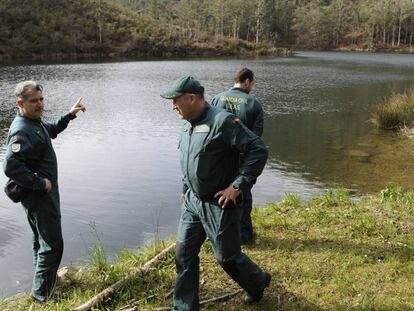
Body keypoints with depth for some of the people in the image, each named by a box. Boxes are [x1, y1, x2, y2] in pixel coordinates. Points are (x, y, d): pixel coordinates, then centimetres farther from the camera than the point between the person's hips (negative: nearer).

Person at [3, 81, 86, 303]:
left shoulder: (35, 122, 6)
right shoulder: (22, 131, -25)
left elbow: (52, 130, 28)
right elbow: (10, 166, -34)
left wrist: (70, 115, 17)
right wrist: (41, 183, -26)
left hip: (43, 193, 10)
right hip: (39, 196, -10)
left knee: (41, 240, 24)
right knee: (52, 244, -4)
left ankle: (43, 280, 42)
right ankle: (42, 295, 8)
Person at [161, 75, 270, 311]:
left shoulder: (222, 121, -19)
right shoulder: (188, 126, 7)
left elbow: (259, 150, -22)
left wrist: (237, 186, -22)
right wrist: (186, 190, 19)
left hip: (219, 204, -7)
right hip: (192, 202, 7)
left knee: (227, 256, 8)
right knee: (184, 253, 7)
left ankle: (258, 282, 38)